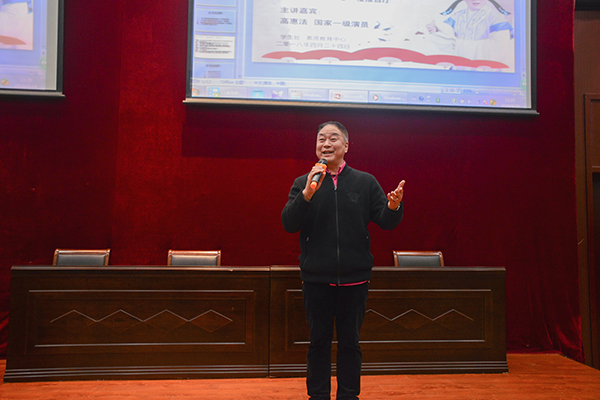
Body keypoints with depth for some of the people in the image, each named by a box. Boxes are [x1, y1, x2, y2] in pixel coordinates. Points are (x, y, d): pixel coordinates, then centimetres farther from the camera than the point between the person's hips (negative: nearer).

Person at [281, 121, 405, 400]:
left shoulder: (365, 182, 5)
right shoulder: (302, 184, 3)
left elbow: (386, 222, -1)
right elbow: (288, 224, -8)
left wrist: (393, 206, -22)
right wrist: (307, 194, -21)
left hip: (354, 279, 1)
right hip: (316, 279, 0)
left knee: (350, 343, 11)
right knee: (319, 342, 11)